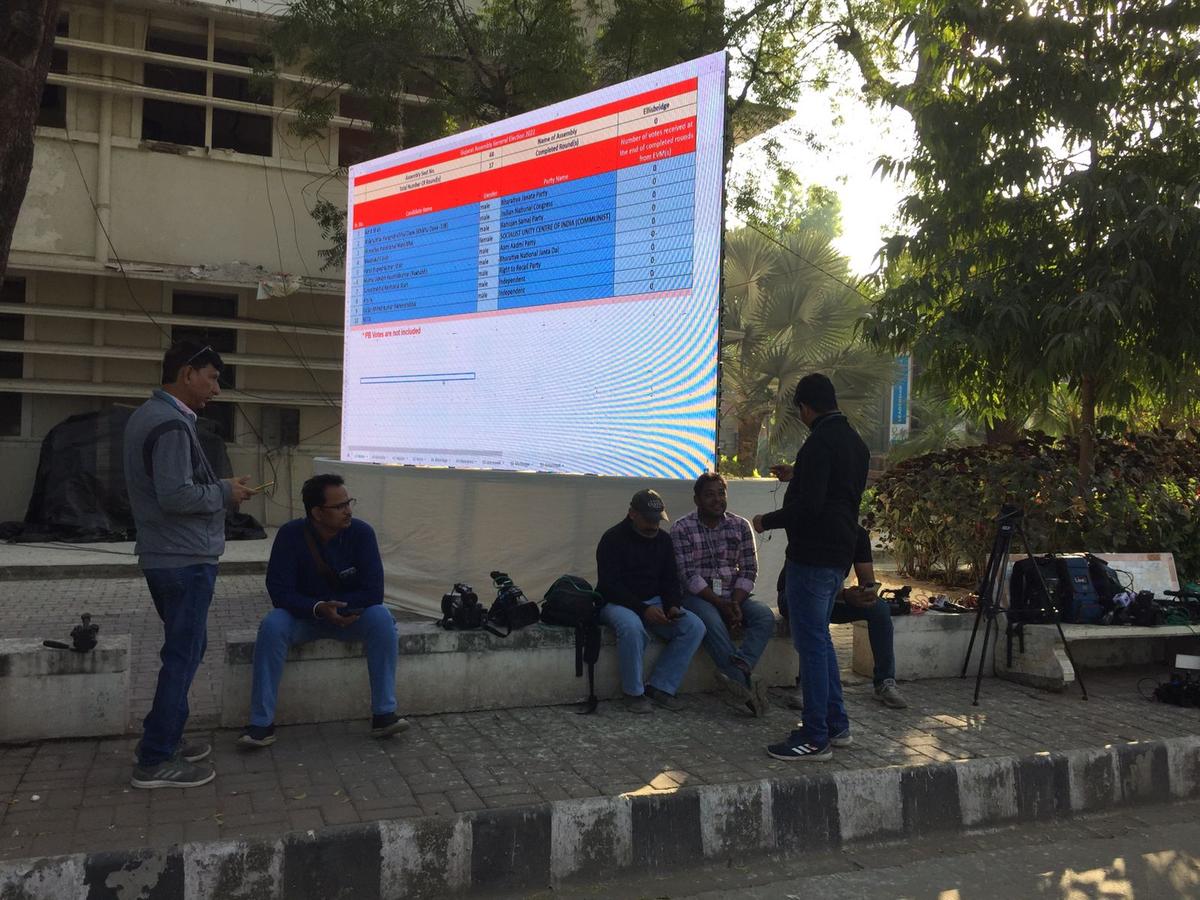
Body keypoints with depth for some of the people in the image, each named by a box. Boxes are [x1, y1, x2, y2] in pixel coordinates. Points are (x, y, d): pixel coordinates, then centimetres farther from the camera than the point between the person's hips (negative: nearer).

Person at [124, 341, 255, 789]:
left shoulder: (149, 415, 13)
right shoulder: (172, 424, -19)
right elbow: (175, 496, -26)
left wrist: (218, 486, 9)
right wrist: (224, 494, -11)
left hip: (164, 555, 10)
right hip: (186, 559, -10)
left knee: (186, 649, 20)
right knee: (183, 655, -2)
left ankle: (162, 738, 29)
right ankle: (155, 762, 7)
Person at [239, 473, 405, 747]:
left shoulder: (361, 532, -16)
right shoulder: (290, 535, -16)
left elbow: (373, 592, -16)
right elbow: (280, 592, -18)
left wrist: (333, 606, -20)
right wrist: (319, 609, -33)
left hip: (350, 616, 0)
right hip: (302, 616, 0)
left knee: (382, 619, -28)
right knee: (272, 626, -29)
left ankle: (384, 714, -24)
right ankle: (262, 723, -23)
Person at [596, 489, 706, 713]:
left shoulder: (663, 539, 8)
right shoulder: (613, 539, -11)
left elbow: (670, 580, 12)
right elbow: (609, 586, -17)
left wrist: (672, 606, -10)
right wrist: (643, 609, -27)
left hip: (654, 602, 6)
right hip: (617, 602, -6)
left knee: (694, 627, -16)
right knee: (632, 627, -39)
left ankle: (660, 686, -10)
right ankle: (634, 692, -20)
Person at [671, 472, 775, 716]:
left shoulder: (740, 526, 7)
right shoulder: (681, 529, -4)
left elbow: (749, 570, 3)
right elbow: (689, 576, -11)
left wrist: (735, 603, -14)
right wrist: (721, 604, -19)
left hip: (733, 596, 4)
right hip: (697, 596, -4)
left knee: (765, 616, -25)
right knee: (712, 621, -36)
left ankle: (737, 672, -43)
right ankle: (746, 681, -39)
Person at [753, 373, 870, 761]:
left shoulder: (820, 442, -16)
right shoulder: (855, 442, 14)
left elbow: (810, 506, -23)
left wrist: (767, 521, -9)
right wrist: (797, 477, 37)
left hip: (813, 555, -10)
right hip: (839, 554, 10)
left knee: (811, 642, -4)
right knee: (820, 638, 19)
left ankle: (815, 738, 1)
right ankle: (836, 725, 25)